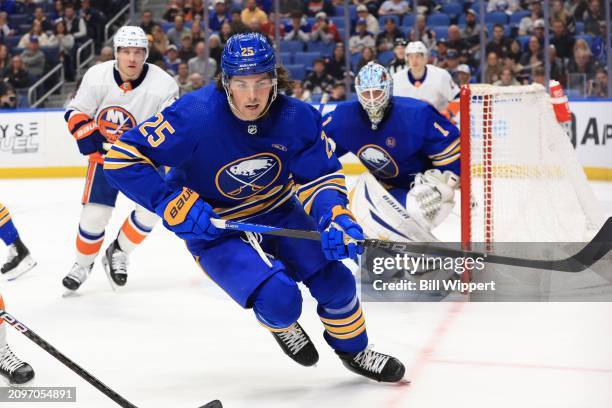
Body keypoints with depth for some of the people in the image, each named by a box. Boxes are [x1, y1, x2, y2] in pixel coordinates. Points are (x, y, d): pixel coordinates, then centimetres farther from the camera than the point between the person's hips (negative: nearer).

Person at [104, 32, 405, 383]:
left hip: (280, 214, 4)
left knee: (335, 280, -5)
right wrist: (173, 204, -32)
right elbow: (122, 157, -26)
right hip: (216, 230, -4)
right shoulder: (196, 116, -29)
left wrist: (336, 217, -28)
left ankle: (355, 350, 26)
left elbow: (321, 175, -7)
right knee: (280, 301, -22)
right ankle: (280, 323, 18)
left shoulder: (297, 118, -18)